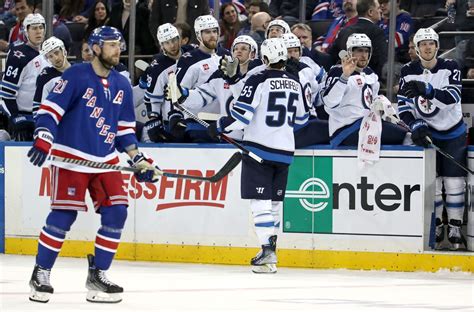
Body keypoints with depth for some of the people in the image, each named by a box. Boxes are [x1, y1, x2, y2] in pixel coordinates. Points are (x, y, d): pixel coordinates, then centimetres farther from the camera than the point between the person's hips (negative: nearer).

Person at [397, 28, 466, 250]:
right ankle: (436, 228, 10)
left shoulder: (450, 68, -10)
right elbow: (403, 105, -6)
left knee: (454, 183, -4)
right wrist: (415, 125, -21)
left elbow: (453, 96, -27)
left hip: (453, 133, -1)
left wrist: (427, 90, -42)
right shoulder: (408, 72, -3)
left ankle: (455, 229, 5)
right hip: (427, 132, 1)